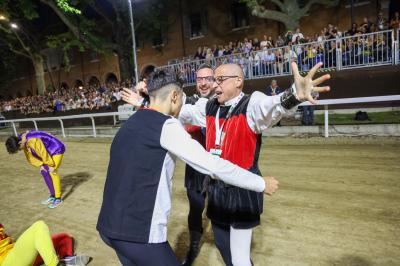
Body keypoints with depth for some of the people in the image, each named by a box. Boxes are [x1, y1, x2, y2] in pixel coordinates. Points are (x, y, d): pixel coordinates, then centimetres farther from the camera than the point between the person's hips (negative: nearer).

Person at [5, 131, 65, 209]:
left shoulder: (33, 141, -33)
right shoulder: (23, 140, -3)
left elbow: (44, 154, -26)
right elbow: (30, 155, 7)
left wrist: (51, 166, -15)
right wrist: (40, 165, 2)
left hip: (57, 150, -9)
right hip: (49, 151, 9)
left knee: (52, 173, -10)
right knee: (44, 172, 7)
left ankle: (58, 198, 2)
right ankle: (53, 196, 17)